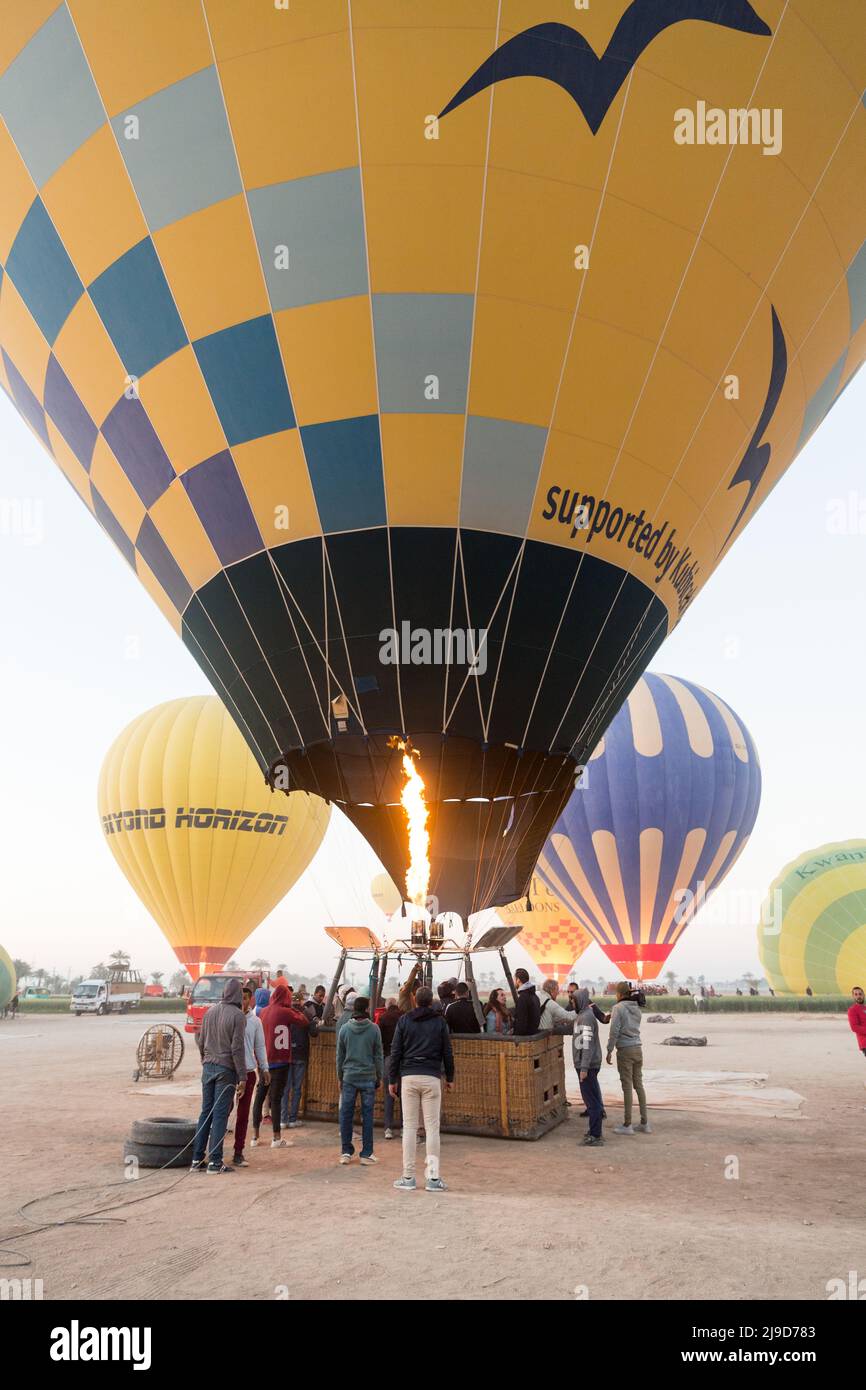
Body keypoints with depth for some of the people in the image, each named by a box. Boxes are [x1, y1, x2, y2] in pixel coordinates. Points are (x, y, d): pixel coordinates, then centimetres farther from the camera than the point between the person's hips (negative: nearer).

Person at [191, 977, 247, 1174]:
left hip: (208, 1067, 6)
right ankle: (215, 1161, 2)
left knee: (205, 1112, 11)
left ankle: (197, 1159, 13)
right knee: (220, 1114, -1)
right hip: (226, 1069, -6)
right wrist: (242, 1077, -10)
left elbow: (201, 1040, 13)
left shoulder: (210, 1011, 7)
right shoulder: (237, 1015, -12)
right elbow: (237, 1048, -14)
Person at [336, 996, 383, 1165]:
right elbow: (378, 1056, 1)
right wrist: (379, 1078, 11)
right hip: (368, 1078, -1)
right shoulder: (374, 1029, -5)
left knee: (346, 1114, 8)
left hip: (349, 1077, 1)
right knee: (367, 1115, 4)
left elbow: (340, 1056, 7)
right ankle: (366, 1154, 7)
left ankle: (346, 1152, 12)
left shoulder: (344, 1029, 0)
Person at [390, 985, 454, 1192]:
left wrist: (393, 1080, 10)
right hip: (432, 1078, 0)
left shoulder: (404, 1021, 4)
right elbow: (447, 1053, 7)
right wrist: (450, 1078, 18)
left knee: (409, 1127, 4)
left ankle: (408, 1178, 6)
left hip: (409, 1077, 0)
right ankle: (433, 1178, 1)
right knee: (432, 1127, 2)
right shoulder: (440, 1022, 4)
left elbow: (395, 1052, 3)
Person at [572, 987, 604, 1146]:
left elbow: (587, 1044, -23)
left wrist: (584, 1068, -24)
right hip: (584, 1064, 10)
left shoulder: (587, 1017, -18)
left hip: (587, 1065, -10)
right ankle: (594, 1131, 25)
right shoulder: (582, 1015, 13)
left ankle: (595, 1135, 1)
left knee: (591, 1099, -4)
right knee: (592, 1098, 16)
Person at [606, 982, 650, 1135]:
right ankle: (645, 1122, 14)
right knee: (639, 1084, 11)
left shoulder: (618, 1008, -10)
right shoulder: (636, 1008, 10)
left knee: (627, 1087, -1)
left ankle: (627, 1125, 5)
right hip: (638, 1048, 6)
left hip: (625, 1050, -6)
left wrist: (609, 1050, -5)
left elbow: (614, 1031, -13)